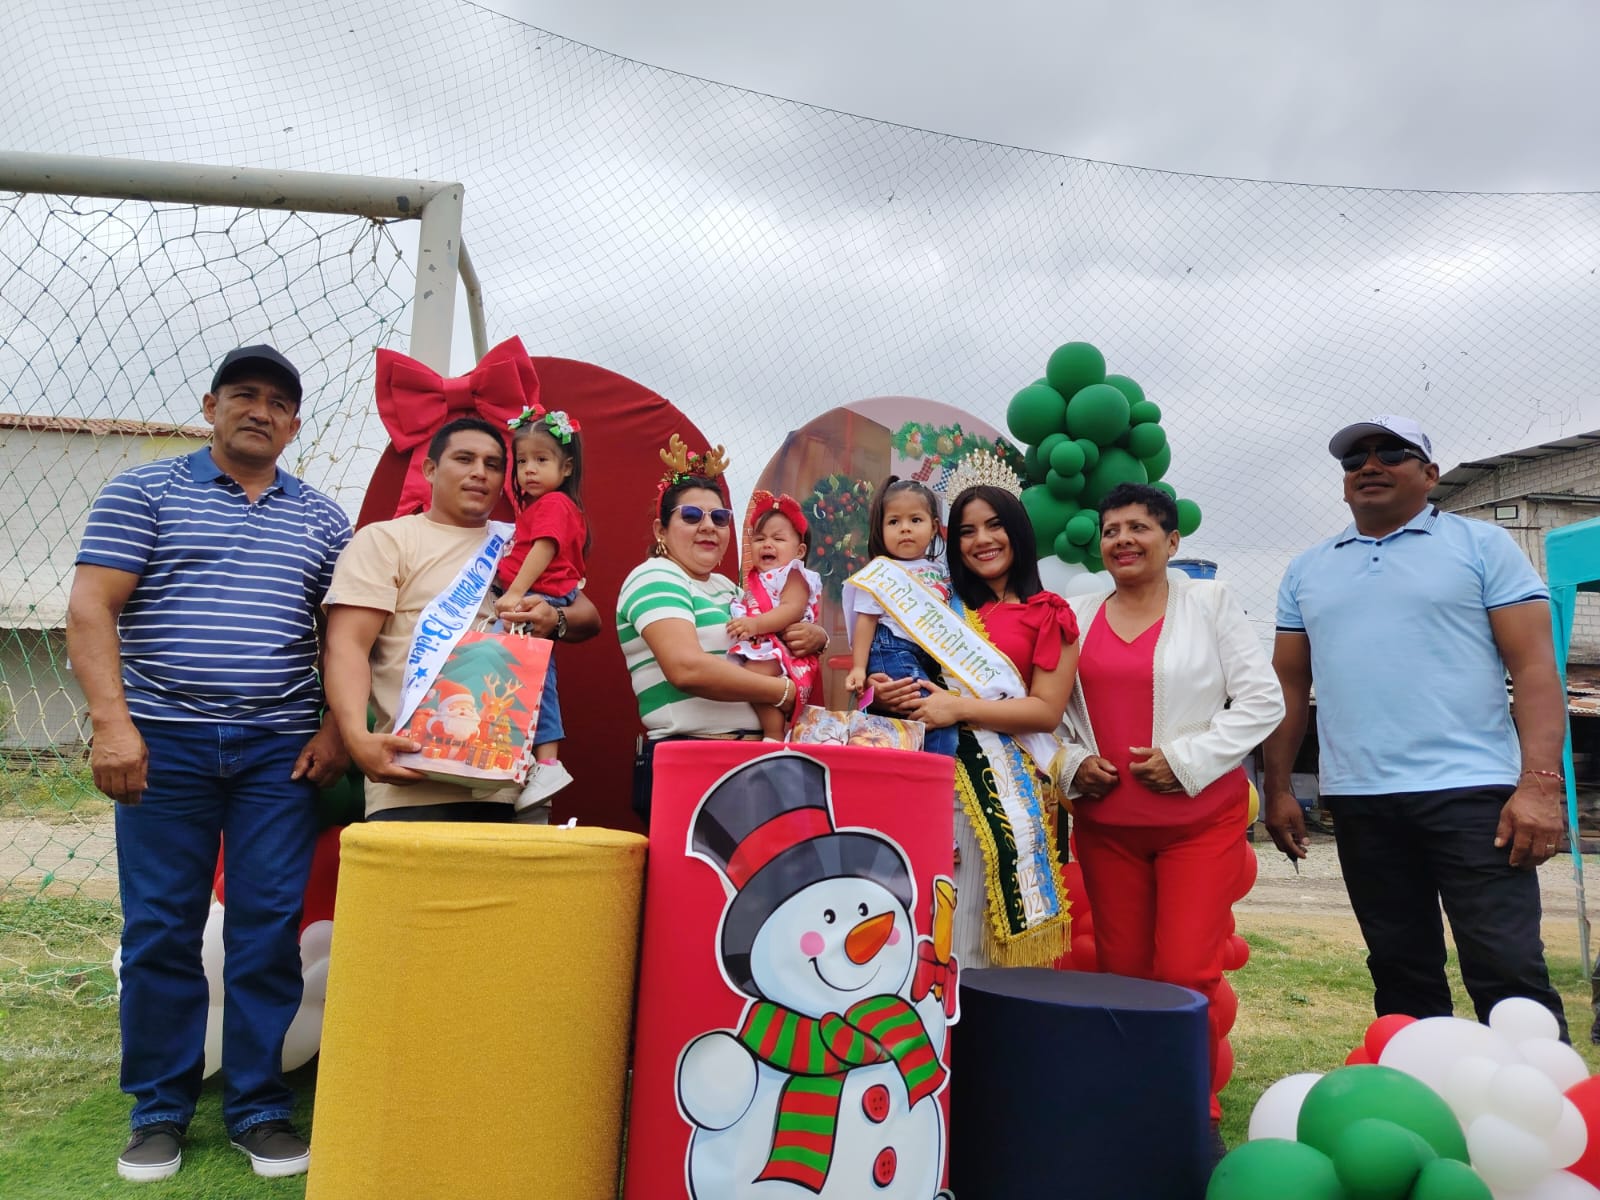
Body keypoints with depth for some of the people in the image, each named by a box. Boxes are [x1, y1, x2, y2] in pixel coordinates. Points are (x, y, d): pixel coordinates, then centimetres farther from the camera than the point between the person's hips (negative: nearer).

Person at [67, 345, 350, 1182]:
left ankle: (259, 1107, 17)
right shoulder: (144, 492, 5)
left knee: (268, 931, 4)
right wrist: (112, 722, -14)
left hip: (281, 751, 2)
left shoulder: (321, 519, 12)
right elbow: (90, 610, -4)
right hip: (165, 742, -1)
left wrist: (336, 729, 1)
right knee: (160, 930, 5)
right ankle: (159, 1111, 21)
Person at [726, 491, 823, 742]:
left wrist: (756, 624, -28)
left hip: (784, 649, -10)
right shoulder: (755, 579, 25)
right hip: (759, 648, 10)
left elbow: (792, 610, -18)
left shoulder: (793, 574, 0)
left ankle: (775, 735, -27)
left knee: (754, 671, -32)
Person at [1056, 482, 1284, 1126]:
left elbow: (1262, 699, -3)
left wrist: (1187, 758, -12)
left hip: (1201, 815, -3)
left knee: (1186, 972, -9)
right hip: (1105, 823, 3)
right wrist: (1072, 763, -2)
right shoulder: (1078, 616, 11)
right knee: (1121, 971, 7)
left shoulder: (1210, 601, 2)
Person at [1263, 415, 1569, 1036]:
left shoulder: (1482, 546, 4)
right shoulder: (1307, 570, 14)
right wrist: (1278, 790, 8)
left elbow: (1534, 669, -3)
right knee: (1401, 972, 12)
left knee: (1508, 968, -5)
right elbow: (1290, 685, 14)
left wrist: (1540, 784, -14)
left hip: (1469, 793, -3)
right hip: (1358, 802, 4)